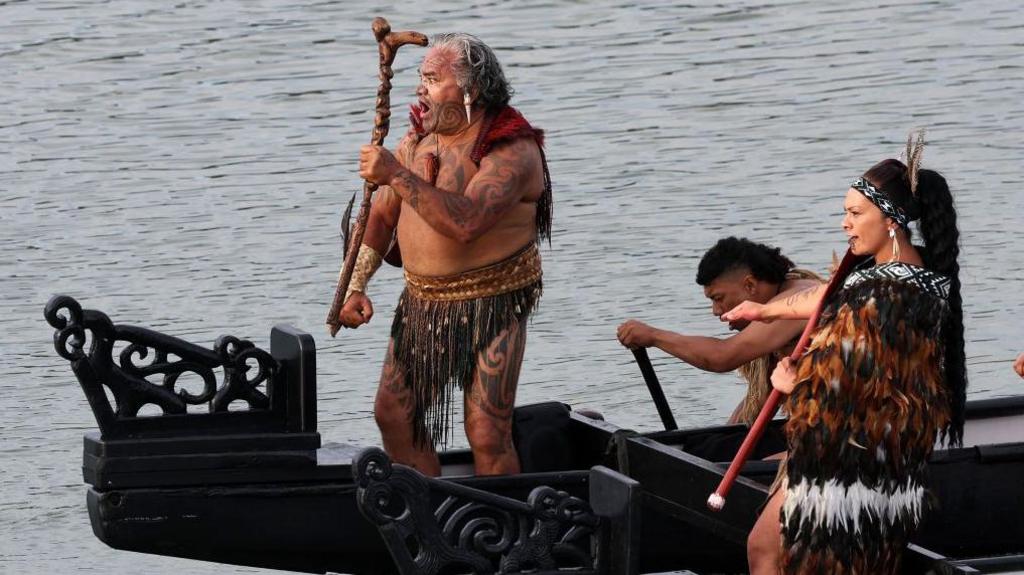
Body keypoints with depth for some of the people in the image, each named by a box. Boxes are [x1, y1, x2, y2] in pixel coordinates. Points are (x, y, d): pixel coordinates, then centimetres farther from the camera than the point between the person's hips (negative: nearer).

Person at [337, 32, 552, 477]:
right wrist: (356, 287, 5)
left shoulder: (513, 152, -19)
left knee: (487, 436, -11)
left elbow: (465, 221, -35)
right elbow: (382, 216, 14)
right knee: (393, 414, 9)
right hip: (422, 303, 8)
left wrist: (397, 175, -34)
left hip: (491, 306, -7)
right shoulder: (419, 137, 4)